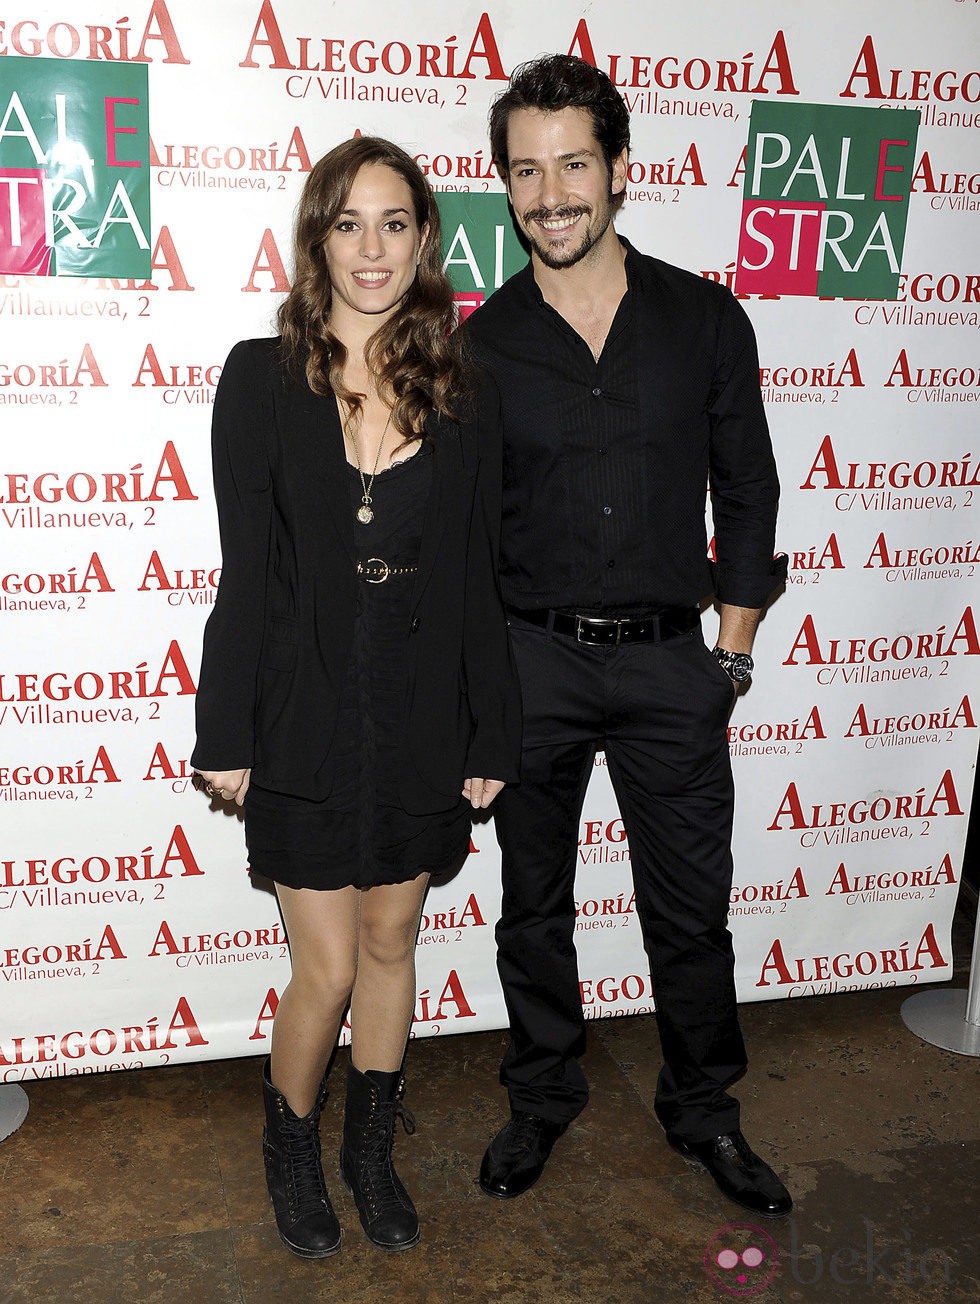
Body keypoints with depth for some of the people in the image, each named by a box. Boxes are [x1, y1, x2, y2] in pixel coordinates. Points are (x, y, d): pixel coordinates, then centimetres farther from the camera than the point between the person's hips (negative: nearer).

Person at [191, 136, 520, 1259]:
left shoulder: (465, 397, 1)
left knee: (391, 942, 16)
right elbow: (245, 570, -5)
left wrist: (491, 736, 3)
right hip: (306, 715, -2)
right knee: (328, 968, 4)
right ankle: (289, 1151, 34)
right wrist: (226, 736, -6)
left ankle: (371, 1150, 39)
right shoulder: (263, 377, -4)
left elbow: (477, 577, 4)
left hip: (422, 717, 2)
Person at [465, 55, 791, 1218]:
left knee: (690, 906, 11)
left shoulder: (705, 321, 0)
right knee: (534, 904, 13)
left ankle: (702, 1110, 33)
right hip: (532, 656, 0)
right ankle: (541, 1100, 35)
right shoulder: (480, 345, -2)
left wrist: (732, 647, 2)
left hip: (669, 657, 1)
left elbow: (746, 491, 5)